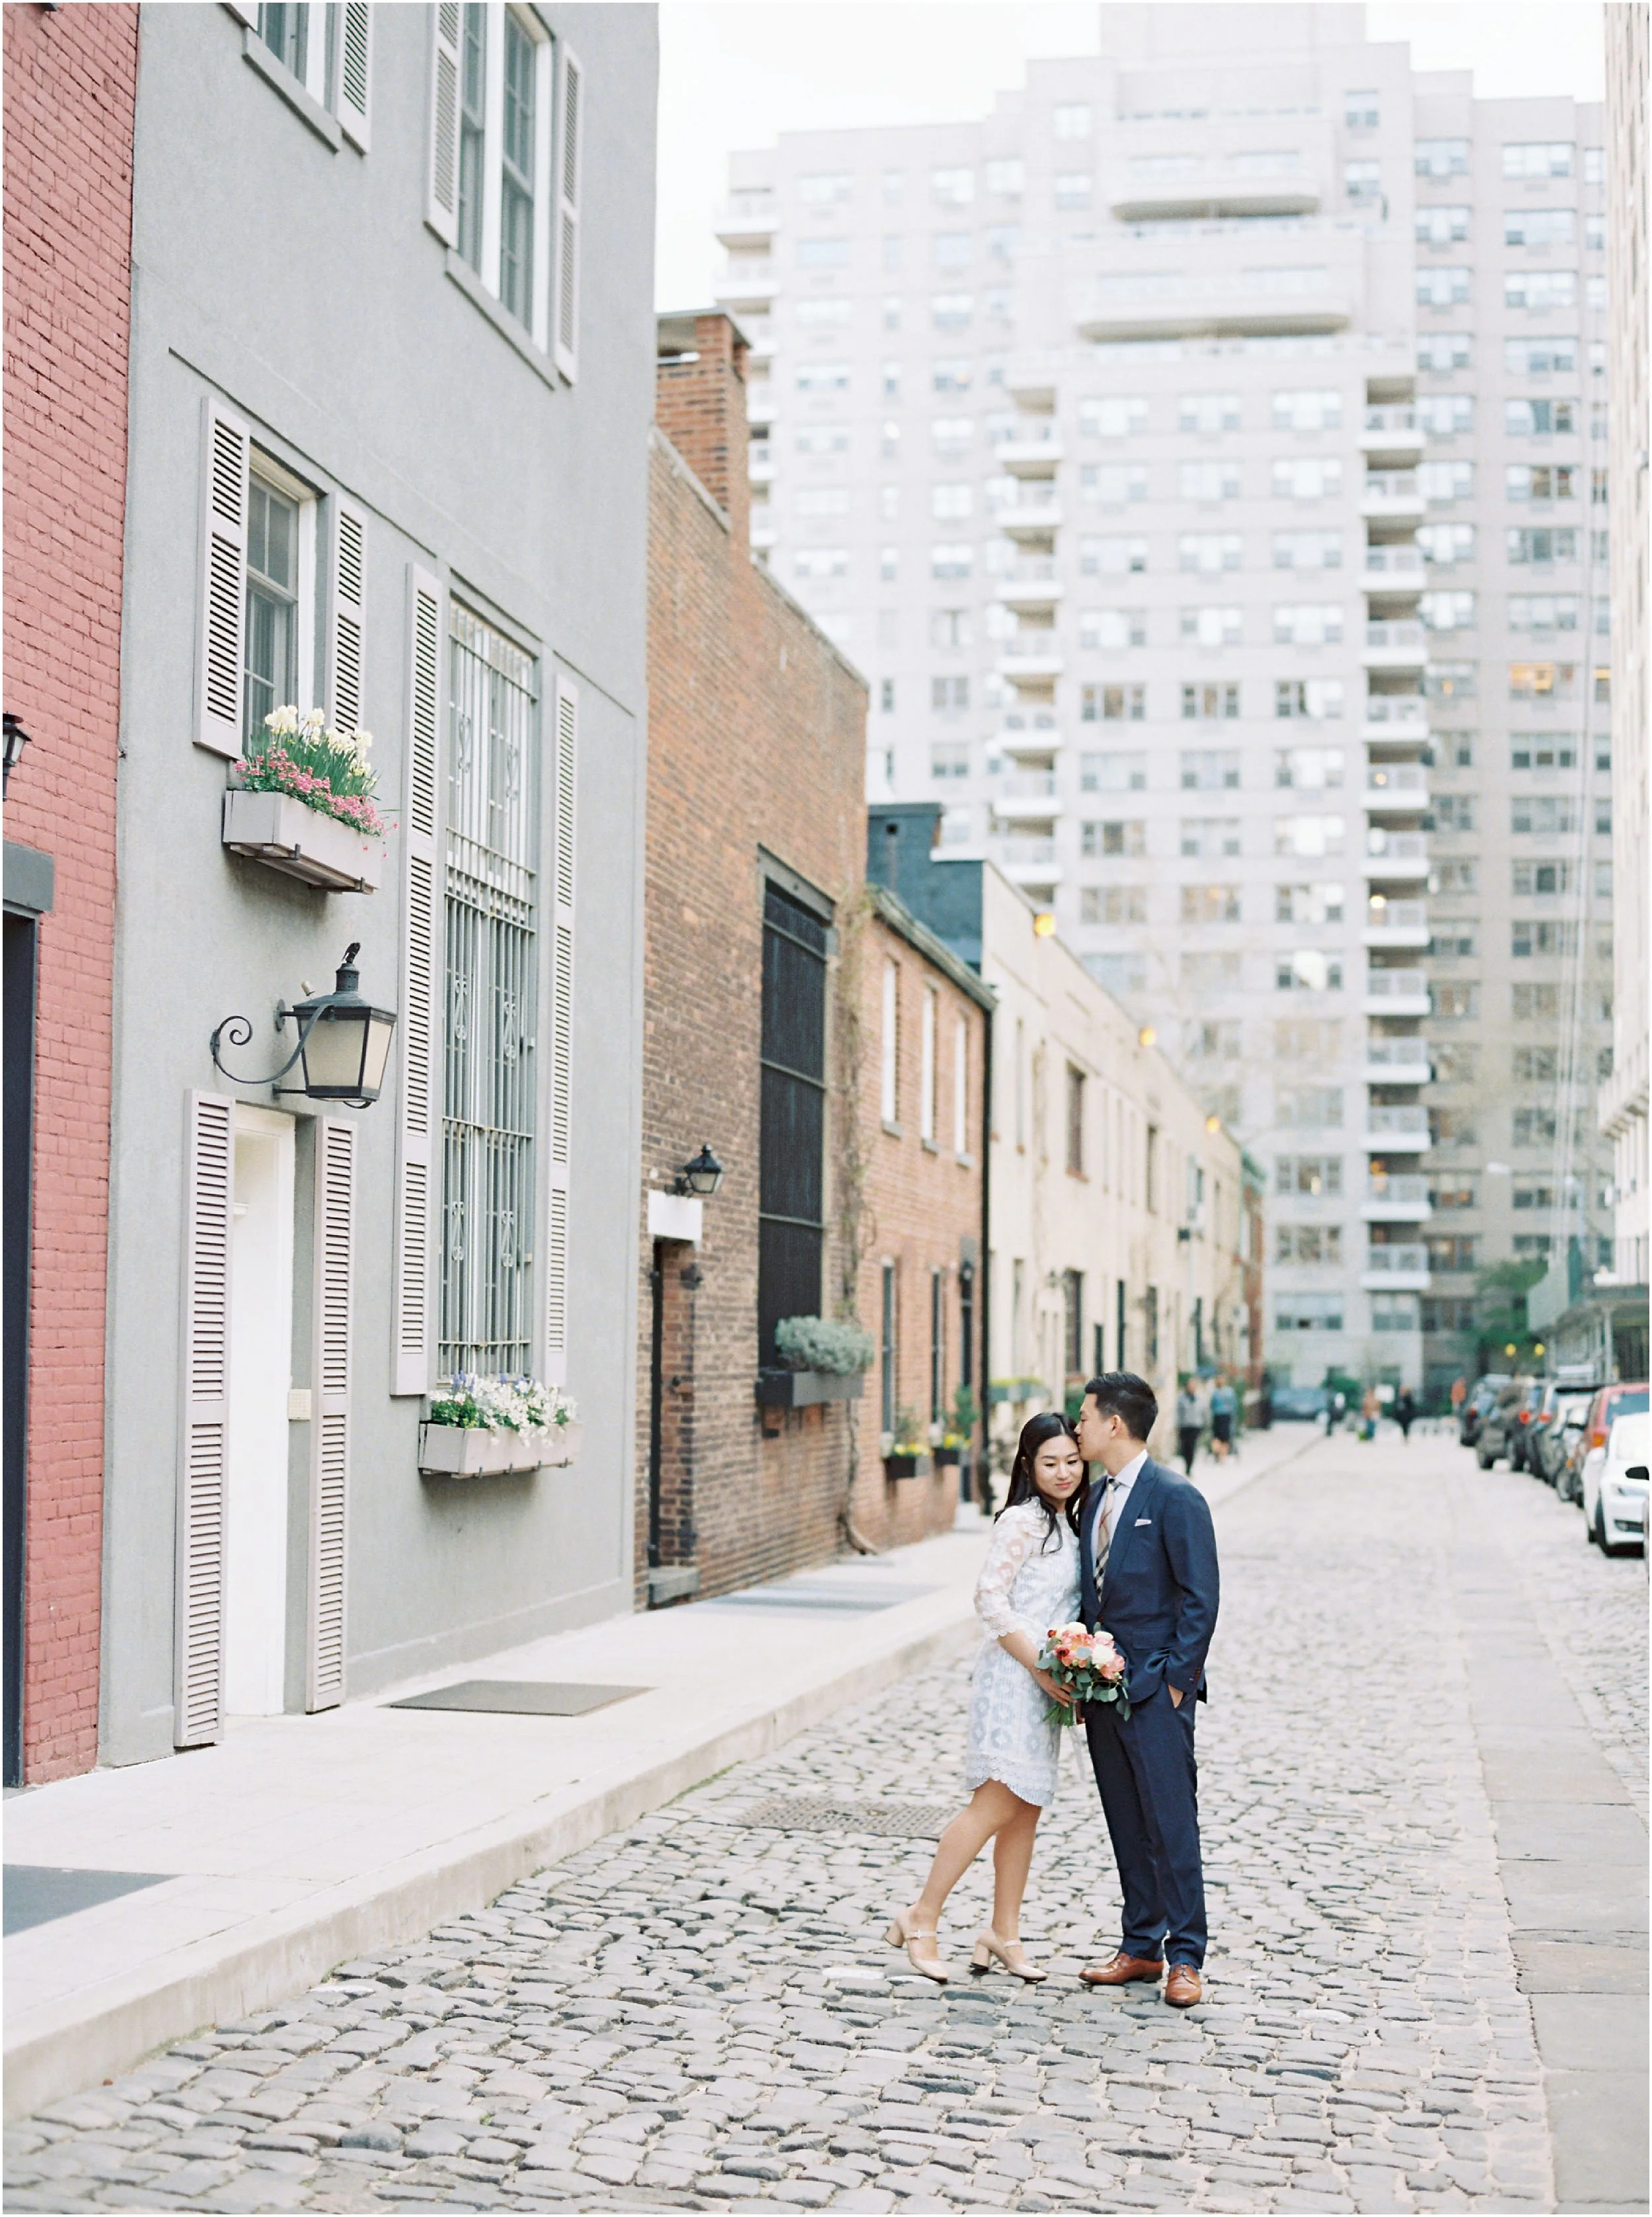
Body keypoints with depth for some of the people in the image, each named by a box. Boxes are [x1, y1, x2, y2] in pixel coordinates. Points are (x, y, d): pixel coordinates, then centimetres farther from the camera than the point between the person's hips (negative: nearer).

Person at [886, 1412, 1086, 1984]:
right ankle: (921, 1920, -5)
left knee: (1027, 1809, 9)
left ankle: (1003, 1932, 16)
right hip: (1013, 1677, -8)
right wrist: (1041, 1668, -18)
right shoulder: (1022, 1520, -12)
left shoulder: (1068, 1522, 14)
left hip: (1047, 1683, 8)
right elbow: (990, 1599, -17)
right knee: (996, 1804, -12)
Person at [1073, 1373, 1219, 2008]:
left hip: (1156, 1691, -8)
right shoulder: (1095, 1502, 13)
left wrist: (1176, 1681, -14)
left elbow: (1201, 1599, -12)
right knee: (1127, 1826, 12)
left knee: (1172, 1824, -4)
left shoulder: (1175, 1498, -10)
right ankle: (1141, 1948, 19)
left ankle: (1185, 1957, 3)